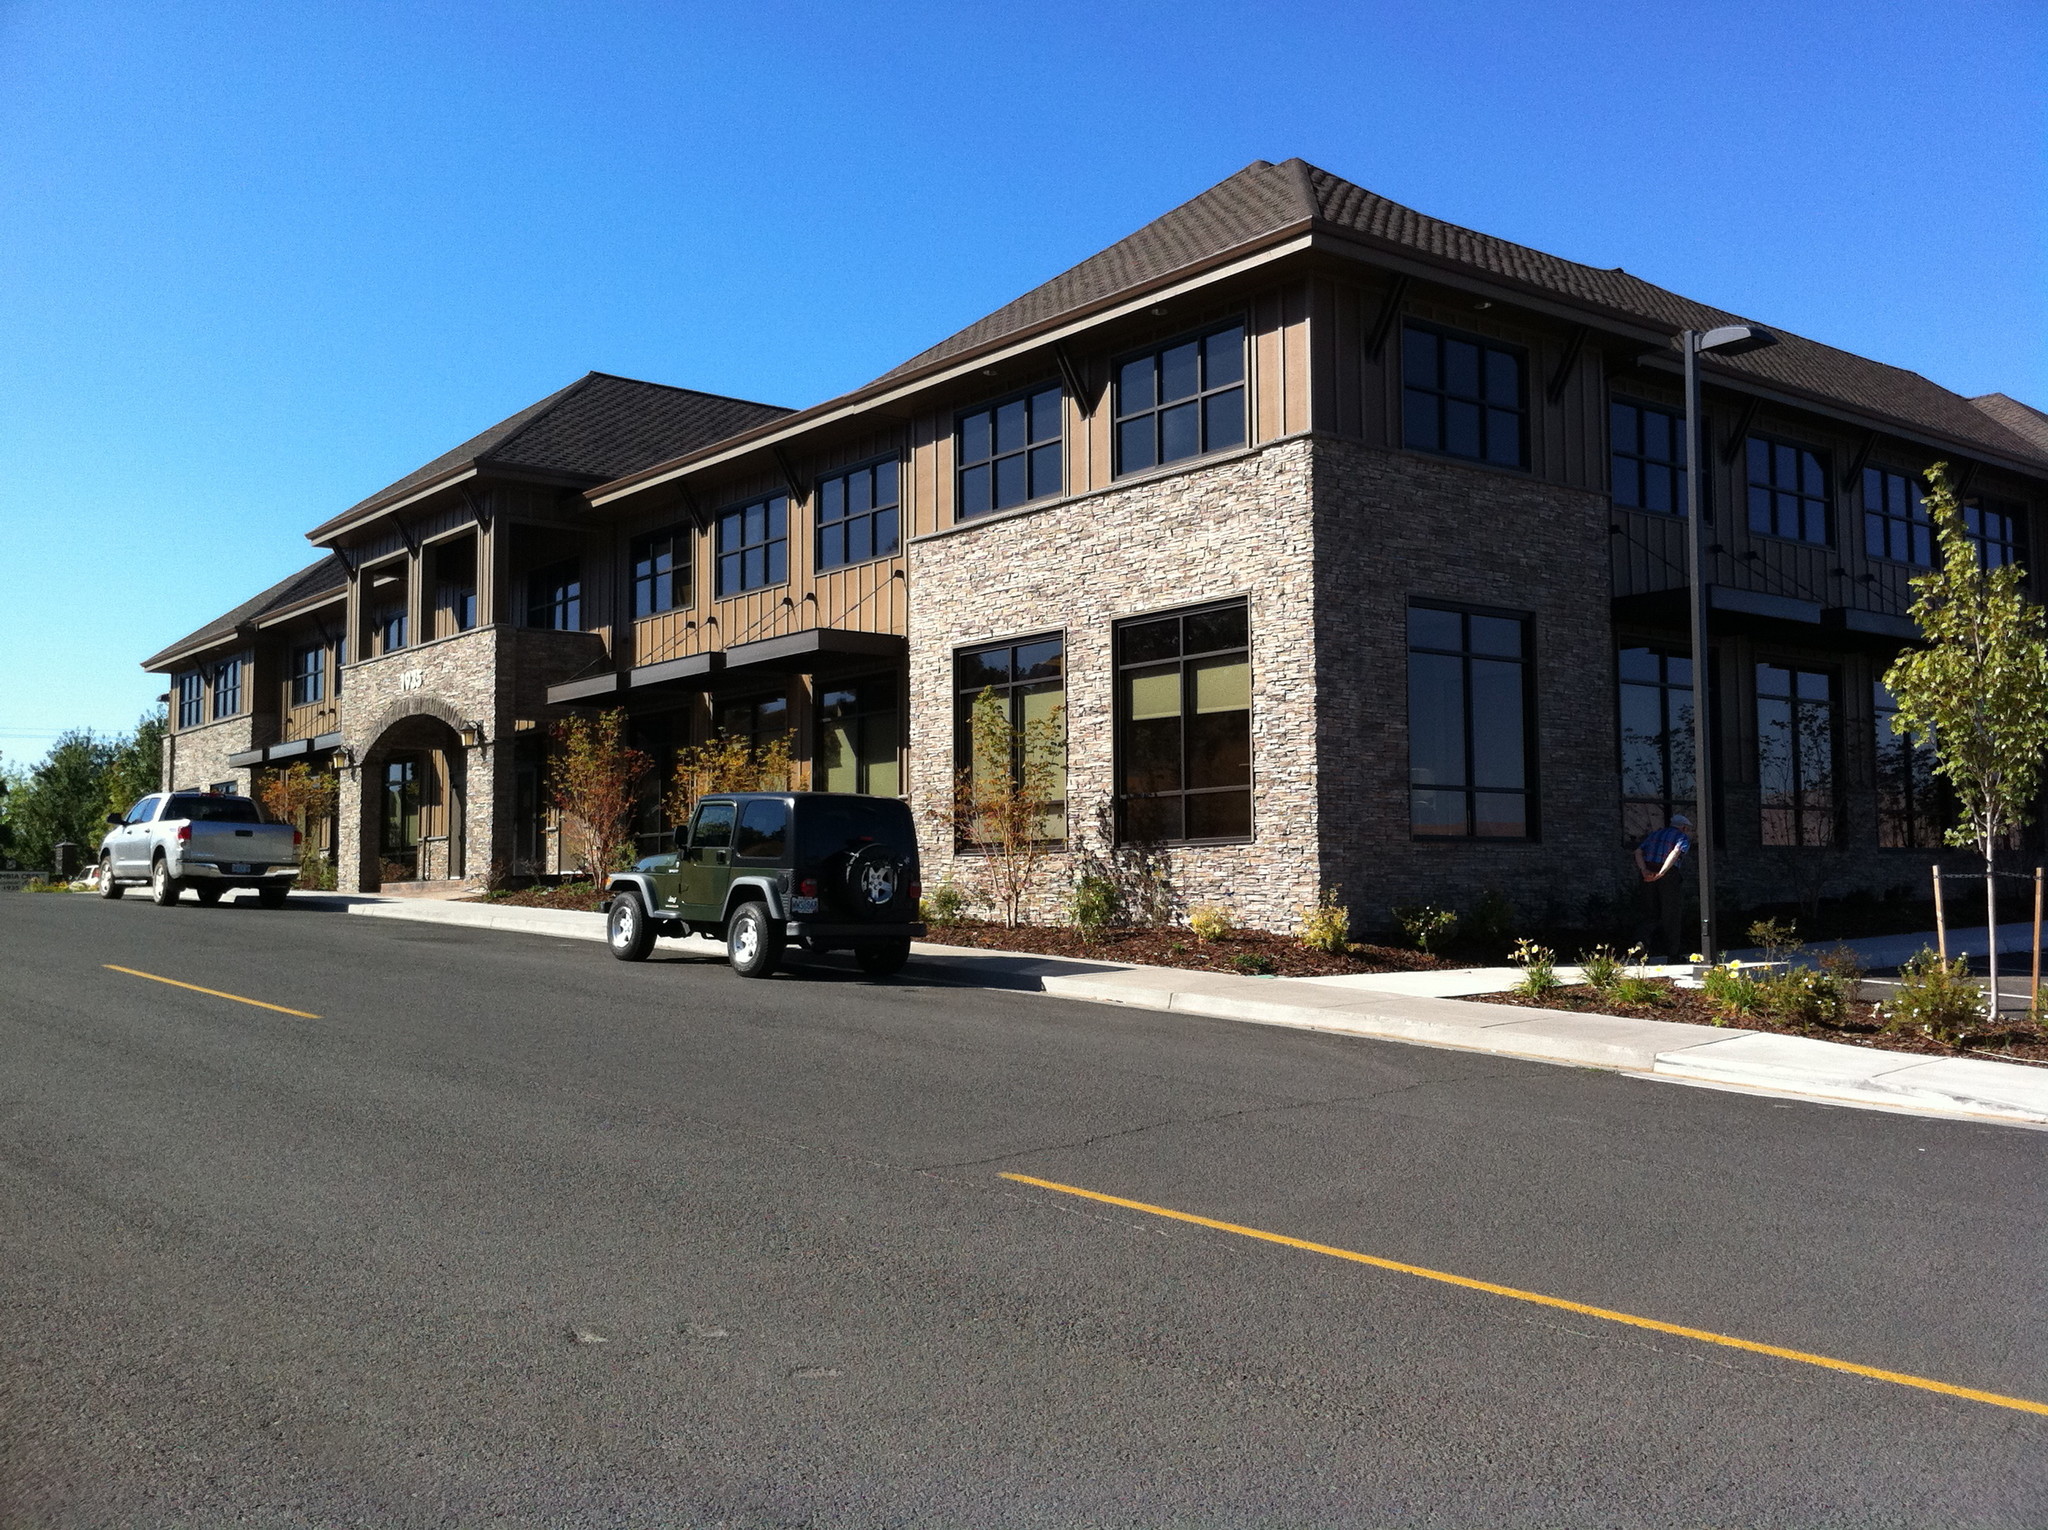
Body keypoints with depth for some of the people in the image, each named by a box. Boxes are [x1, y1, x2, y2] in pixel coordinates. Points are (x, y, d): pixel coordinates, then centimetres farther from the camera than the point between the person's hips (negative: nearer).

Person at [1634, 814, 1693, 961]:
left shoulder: (1654, 834, 21)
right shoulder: (1683, 838, 5)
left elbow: (1638, 851, 5)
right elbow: (1675, 853, -16)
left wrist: (1644, 870, -9)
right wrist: (1661, 873, -25)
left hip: (1648, 875, 4)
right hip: (1670, 875, -4)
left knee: (1651, 914, 14)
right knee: (1672, 915, 4)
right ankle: (1672, 955, 6)